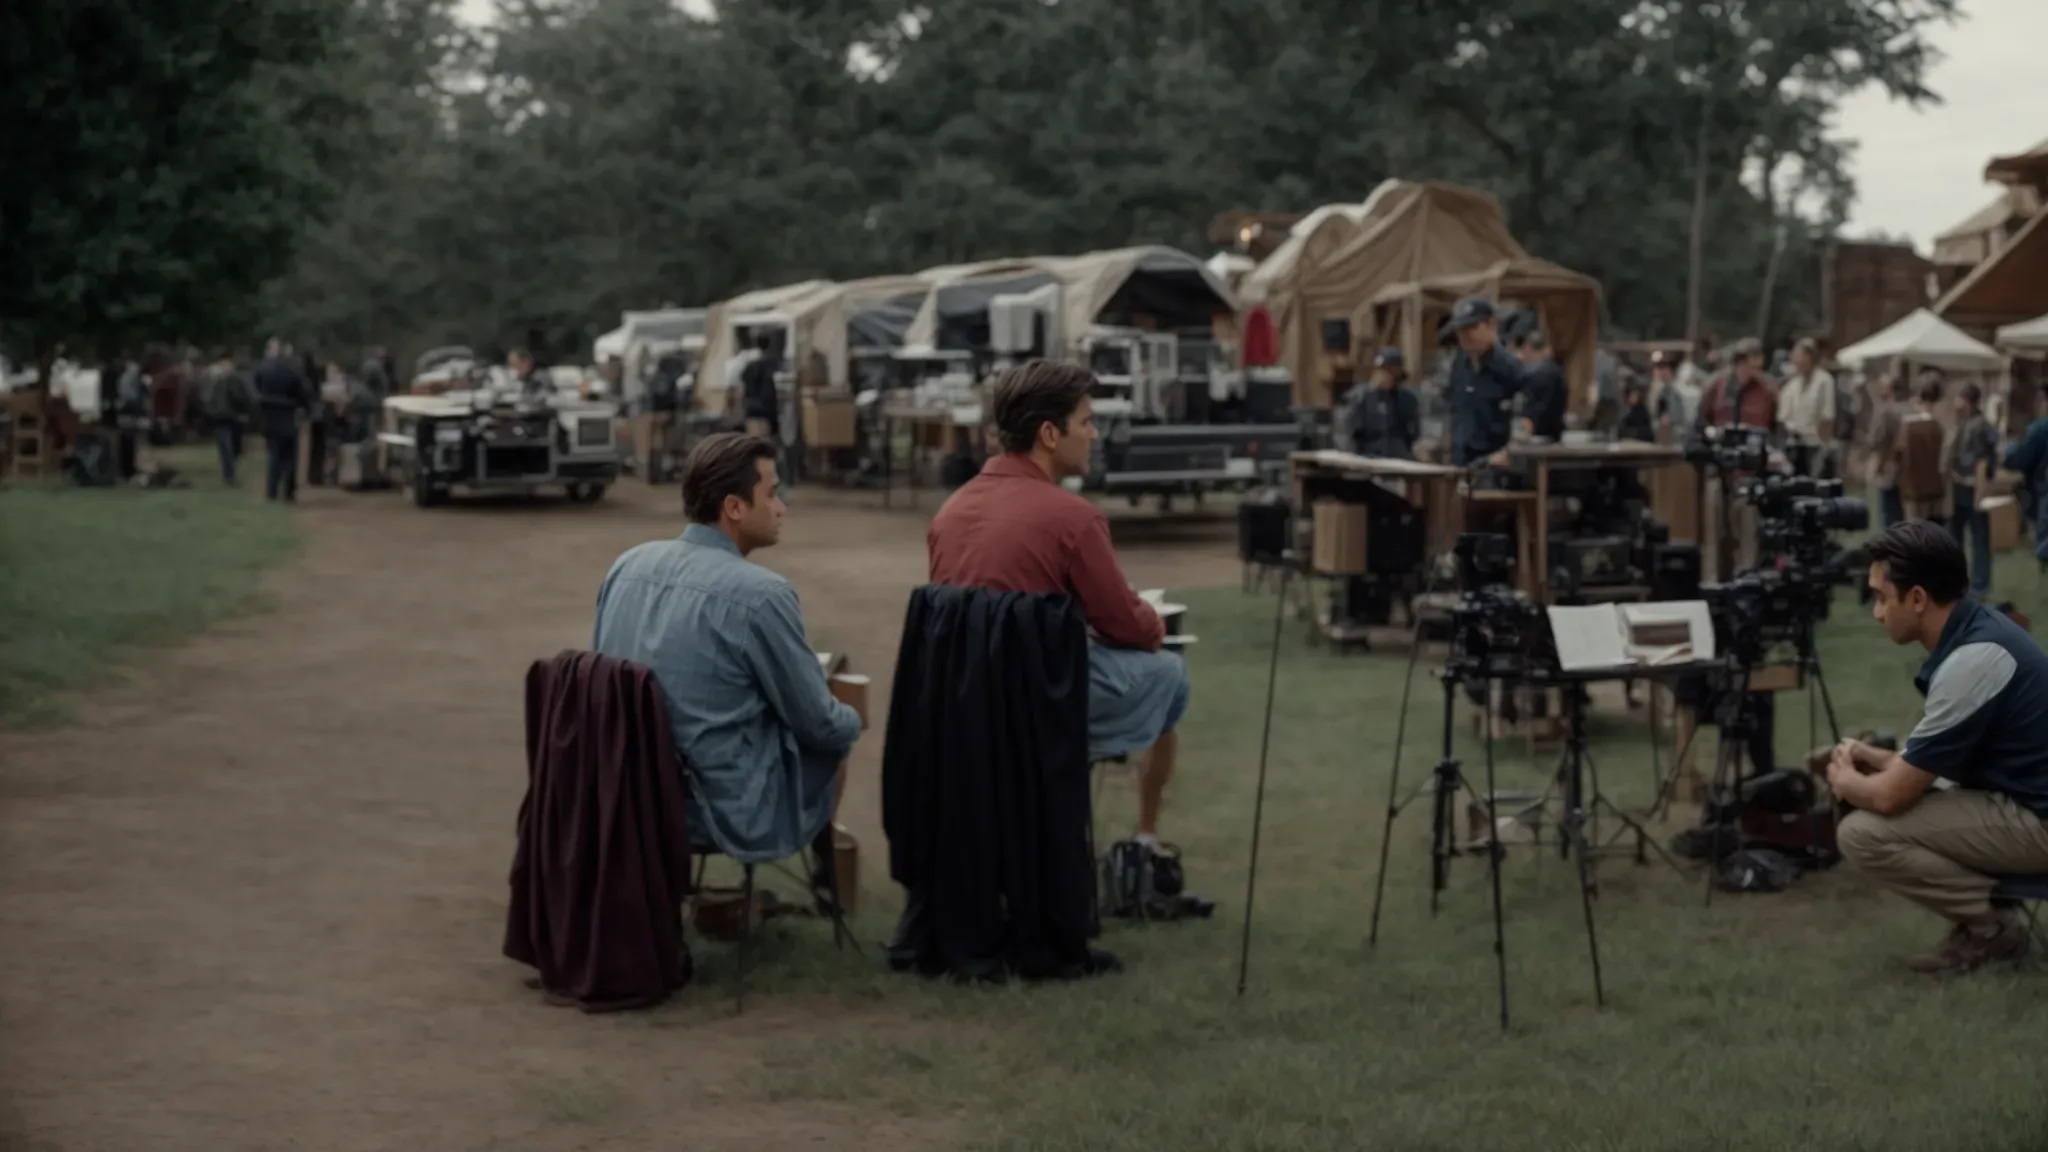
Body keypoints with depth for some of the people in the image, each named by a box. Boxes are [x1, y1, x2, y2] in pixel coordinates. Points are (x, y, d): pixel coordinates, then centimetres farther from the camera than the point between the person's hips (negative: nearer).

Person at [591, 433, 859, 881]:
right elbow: (819, 723, -8)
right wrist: (853, 719, 15)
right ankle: (828, 871, 43)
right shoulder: (761, 594, -20)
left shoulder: (627, 564, 0)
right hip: (728, 807, -7)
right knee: (835, 737, 23)